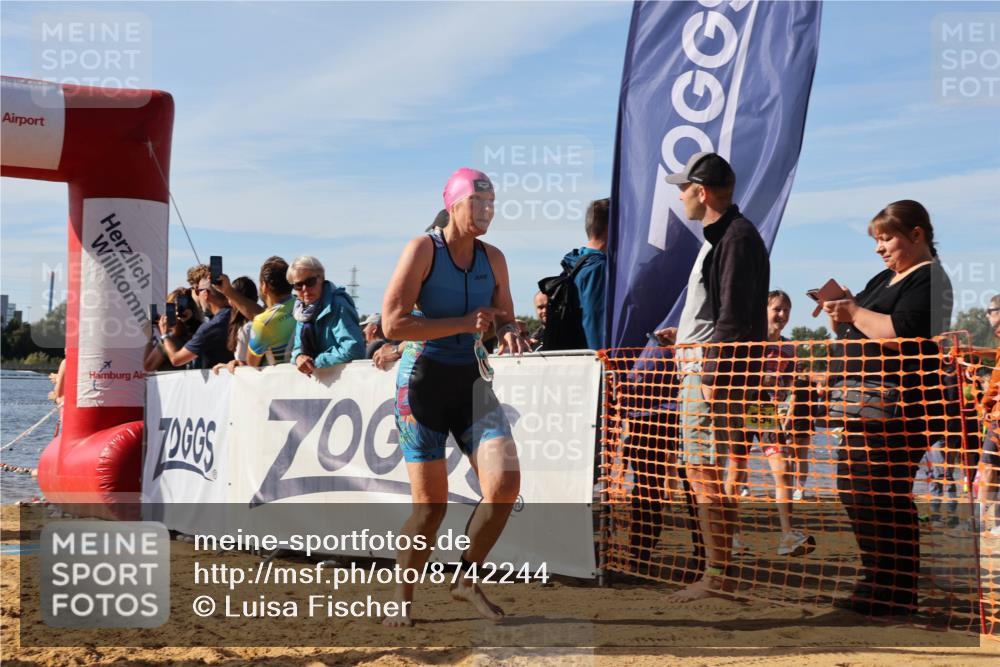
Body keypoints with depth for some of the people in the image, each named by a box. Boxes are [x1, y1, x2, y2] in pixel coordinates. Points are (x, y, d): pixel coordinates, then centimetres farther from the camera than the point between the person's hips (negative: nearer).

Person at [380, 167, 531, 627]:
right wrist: (465, 323, -18)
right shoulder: (423, 249, -9)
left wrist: (509, 334, -7)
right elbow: (392, 322, -17)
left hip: (473, 381, 4)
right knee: (430, 504, -5)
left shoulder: (493, 259, 6)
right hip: (424, 380, -4)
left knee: (505, 483, -14)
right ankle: (402, 600, 16)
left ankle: (467, 578, 9)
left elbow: (504, 317, 18)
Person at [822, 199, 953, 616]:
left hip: (894, 406, -10)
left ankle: (896, 594, -3)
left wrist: (854, 313, -14)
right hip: (862, 405, 10)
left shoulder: (928, 279, -8)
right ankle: (876, 582, 20)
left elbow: (902, 333, -23)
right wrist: (842, 311, 3)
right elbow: (856, 331, 24)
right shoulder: (885, 279, 22)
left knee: (882, 497, -11)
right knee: (854, 492, 11)